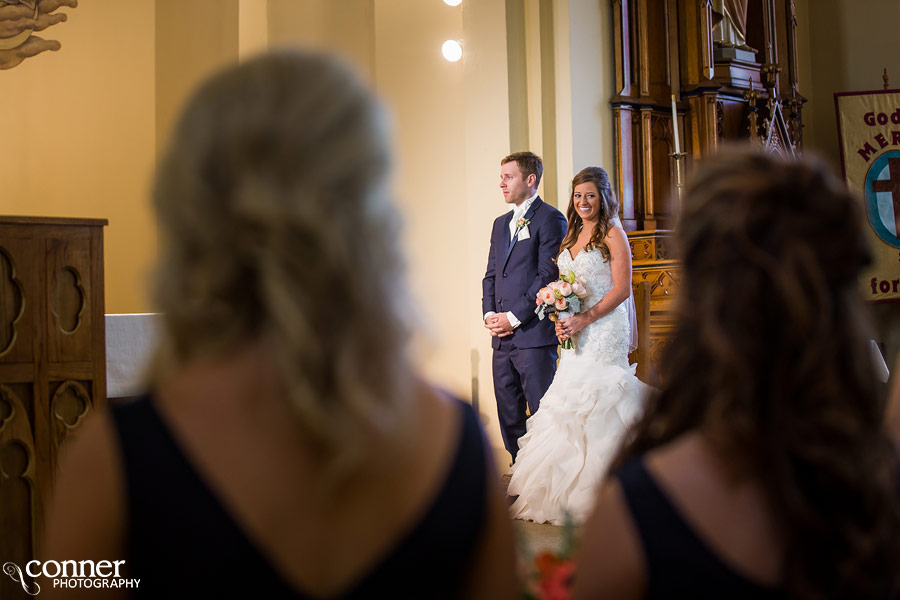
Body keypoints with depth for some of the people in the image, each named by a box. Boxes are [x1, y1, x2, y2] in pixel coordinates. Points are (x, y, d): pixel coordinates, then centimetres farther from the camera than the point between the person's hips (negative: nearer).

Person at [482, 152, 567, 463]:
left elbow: (548, 275, -12)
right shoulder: (500, 223, 19)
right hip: (502, 337, 8)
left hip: (534, 334, -8)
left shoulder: (550, 218, -6)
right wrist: (489, 314, 3)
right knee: (509, 415, 13)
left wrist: (514, 317, -14)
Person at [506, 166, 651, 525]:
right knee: (570, 410, 6)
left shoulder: (612, 234, -5)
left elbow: (622, 289, -11)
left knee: (599, 409, -7)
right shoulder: (571, 236, 16)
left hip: (604, 331, -7)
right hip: (575, 335, 7)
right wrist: (560, 320, 1)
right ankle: (567, 492, 13)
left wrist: (584, 320, -17)